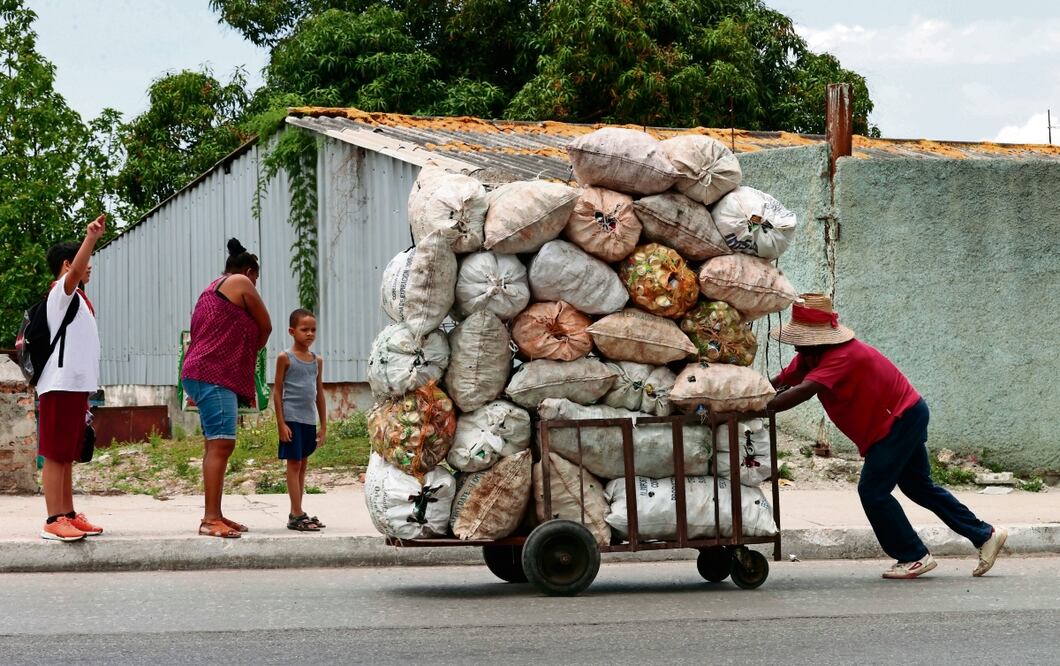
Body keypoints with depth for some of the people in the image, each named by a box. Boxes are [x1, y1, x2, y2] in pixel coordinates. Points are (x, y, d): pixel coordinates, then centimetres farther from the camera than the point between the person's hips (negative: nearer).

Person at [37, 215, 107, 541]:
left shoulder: (76, 298, 22)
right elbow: (75, 271, -28)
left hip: (77, 385, 10)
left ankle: (68, 515, 15)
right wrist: (91, 237, -40)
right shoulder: (62, 291, -5)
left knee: (68, 456, 11)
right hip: (61, 385, -10)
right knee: (55, 455, -9)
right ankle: (54, 521, -11)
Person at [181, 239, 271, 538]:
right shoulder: (241, 283, 0)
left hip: (205, 375, 10)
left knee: (216, 446, 10)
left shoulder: (211, 289, 26)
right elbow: (265, 326, 5)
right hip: (214, 375, -10)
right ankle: (211, 519, -22)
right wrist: (254, 349, 22)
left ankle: (214, 516, 10)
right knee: (221, 444, -16)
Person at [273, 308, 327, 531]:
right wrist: (281, 423, -11)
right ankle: (297, 515, -5)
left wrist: (323, 425, 13)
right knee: (294, 464, -4)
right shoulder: (285, 358, -5)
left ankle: (296, 513, 16)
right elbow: (278, 391, -5)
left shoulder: (317, 361, 10)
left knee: (303, 464, 10)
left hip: (310, 420, 6)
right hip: (292, 419, -6)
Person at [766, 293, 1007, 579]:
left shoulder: (842, 356, -30)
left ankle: (914, 557, 0)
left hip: (902, 418, -10)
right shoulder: (812, 357, 2)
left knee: (873, 490, -11)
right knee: (919, 486, 18)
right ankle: (985, 535, 24)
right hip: (906, 417, 10)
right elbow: (778, 382, -1)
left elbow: (802, 392, -43)